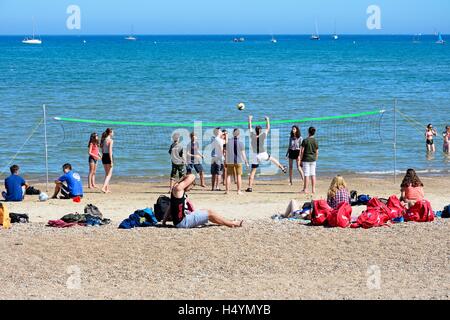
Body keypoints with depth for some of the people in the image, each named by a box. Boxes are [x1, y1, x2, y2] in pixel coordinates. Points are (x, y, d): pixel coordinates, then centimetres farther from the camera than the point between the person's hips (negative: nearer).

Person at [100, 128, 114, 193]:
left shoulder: (103, 140, 11)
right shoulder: (110, 140, -12)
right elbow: (110, 151, -18)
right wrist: (111, 161, -18)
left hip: (104, 157, 7)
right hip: (108, 156, -7)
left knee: (107, 174, 18)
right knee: (109, 174, -3)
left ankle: (107, 189, 22)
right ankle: (103, 187, -18)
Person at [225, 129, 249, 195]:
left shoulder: (229, 142, -2)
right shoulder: (240, 143, -7)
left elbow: (227, 152, 2)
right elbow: (243, 153, -6)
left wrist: (226, 161, 11)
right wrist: (246, 162, 2)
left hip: (230, 161, 1)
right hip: (238, 161, -1)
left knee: (229, 175, 7)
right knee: (239, 176, 6)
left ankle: (227, 190, 3)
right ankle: (239, 191, 3)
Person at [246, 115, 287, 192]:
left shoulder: (252, 135, -6)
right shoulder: (263, 135, -9)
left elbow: (250, 127, 11)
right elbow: (268, 128, 7)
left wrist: (250, 120, 27)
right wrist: (267, 120, 22)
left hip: (255, 156, 0)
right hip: (263, 155, 0)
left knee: (253, 171, 1)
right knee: (271, 158, 31)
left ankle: (250, 187, -4)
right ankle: (282, 168, 42)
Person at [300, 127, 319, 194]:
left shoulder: (305, 141, -10)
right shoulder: (315, 142, 2)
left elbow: (302, 151, -9)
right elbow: (317, 152, 6)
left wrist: (300, 160, -2)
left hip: (306, 159, -4)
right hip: (313, 160, 4)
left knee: (306, 174, -2)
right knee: (313, 174, 7)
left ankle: (305, 189, 0)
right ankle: (313, 189, 7)